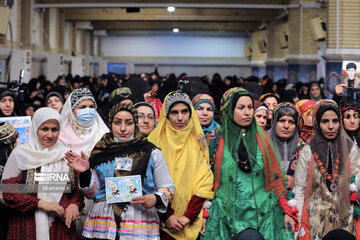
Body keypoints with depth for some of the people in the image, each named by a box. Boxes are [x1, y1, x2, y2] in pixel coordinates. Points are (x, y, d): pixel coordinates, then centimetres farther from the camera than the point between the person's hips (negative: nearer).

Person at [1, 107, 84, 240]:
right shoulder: (19, 154, -1)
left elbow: (78, 189, 11)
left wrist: (74, 204, -11)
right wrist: (41, 203, -15)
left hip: (62, 228, 2)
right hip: (28, 228, -2)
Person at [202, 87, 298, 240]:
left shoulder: (262, 139, 8)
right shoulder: (216, 141, 3)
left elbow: (275, 178, 9)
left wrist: (287, 211, 4)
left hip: (263, 214, 1)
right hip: (227, 215, -1)